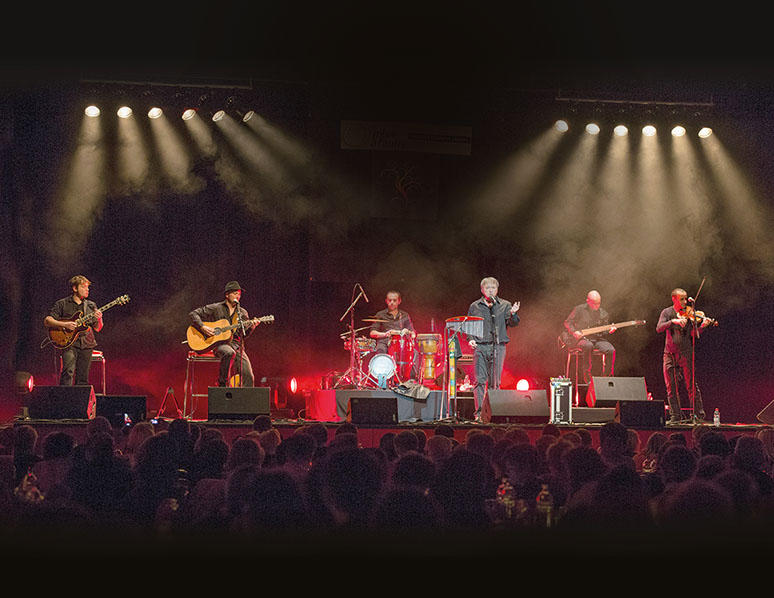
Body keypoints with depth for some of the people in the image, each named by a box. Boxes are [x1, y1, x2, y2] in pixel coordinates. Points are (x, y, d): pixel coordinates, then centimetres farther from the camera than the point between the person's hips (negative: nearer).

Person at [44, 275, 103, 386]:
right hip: (69, 343, -4)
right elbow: (47, 321, -2)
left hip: (86, 343, 4)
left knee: (82, 379, 2)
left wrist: (98, 319, -8)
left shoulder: (91, 306, 15)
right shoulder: (62, 304, 5)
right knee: (68, 372, -22)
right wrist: (64, 325, -16)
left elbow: (97, 329, 14)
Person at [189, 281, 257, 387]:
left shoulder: (242, 313, 16)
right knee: (230, 353, -38)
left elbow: (244, 334, 12)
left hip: (235, 344, 4)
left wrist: (251, 327, -9)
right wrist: (203, 327, -11)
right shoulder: (215, 308, 5)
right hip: (218, 344, -4)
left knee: (247, 373, -18)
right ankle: (222, 383, -24)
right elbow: (193, 314, 4)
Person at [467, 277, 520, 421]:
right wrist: (470, 339, -2)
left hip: (498, 346, 1)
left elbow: (512, 323, 1)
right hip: (480, 346, -1)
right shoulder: (475, 306, 12)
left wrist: (513, 314, -20)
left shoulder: (505, 305, 11)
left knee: (495, 382, 2)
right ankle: (478, 412, -7)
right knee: (479, 380, -8)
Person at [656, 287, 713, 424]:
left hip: (685, 352, -1)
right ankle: (676, 415, 10)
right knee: (671, 387, 2)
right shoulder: (667, 313, 6)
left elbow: (693, 334, -2)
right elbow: (659, 328, -10)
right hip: (669, 353, 1)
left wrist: (702, 326, -20)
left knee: (691, 385, -6)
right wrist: (673, 321, -24)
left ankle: (699, 414, -1)